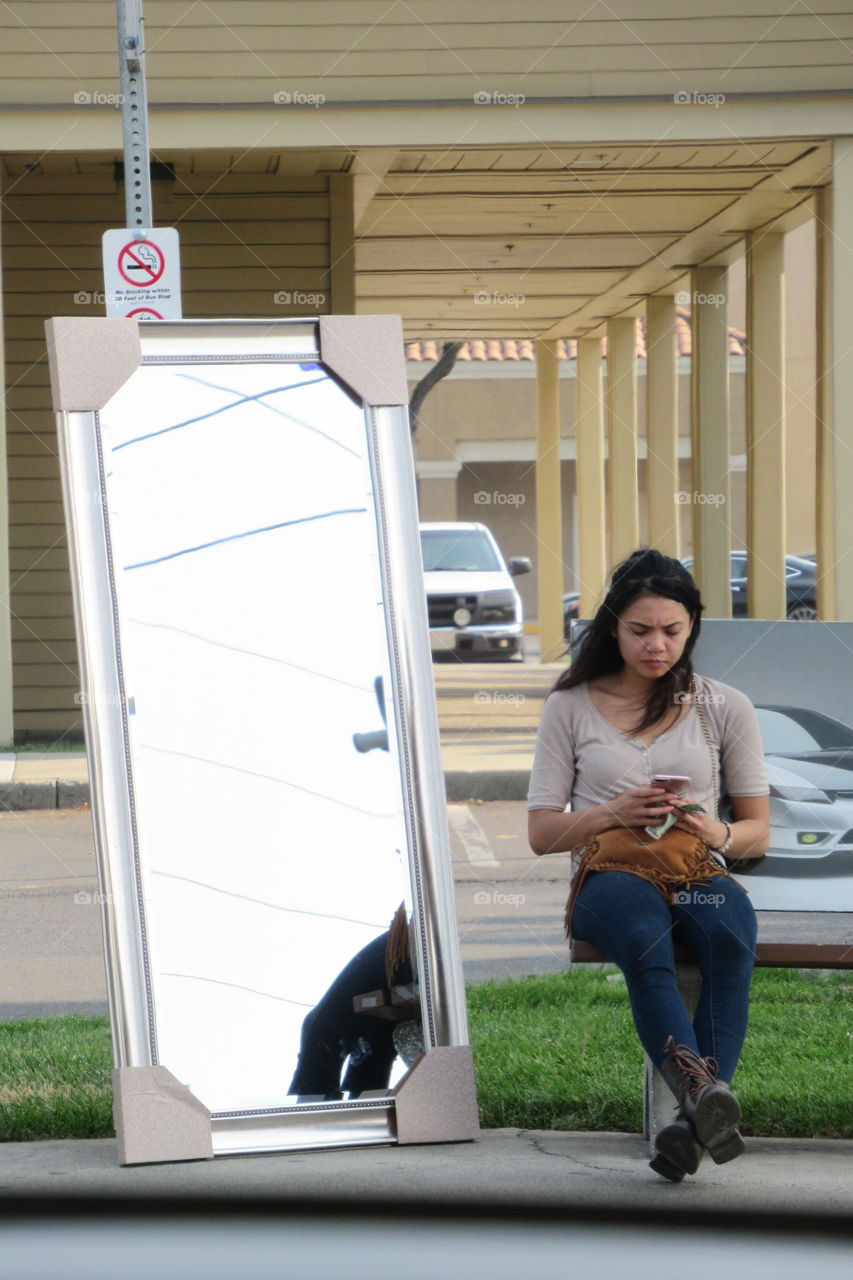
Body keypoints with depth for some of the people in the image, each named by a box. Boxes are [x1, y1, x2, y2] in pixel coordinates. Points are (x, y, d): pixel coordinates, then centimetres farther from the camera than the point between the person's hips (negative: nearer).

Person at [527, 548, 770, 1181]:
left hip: (698, 875, 1)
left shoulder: (726, 708, 15)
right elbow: (542, 833, 11)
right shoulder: (571, 707, 13)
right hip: (610, 877, -1)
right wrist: (612, 813, -8)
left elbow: (757, 833, 16)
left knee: (730, 927, -38)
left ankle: (697, 1115, -47)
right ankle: (704, 1090, -59)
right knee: (644, 933, -40)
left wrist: (716, 833, -8)